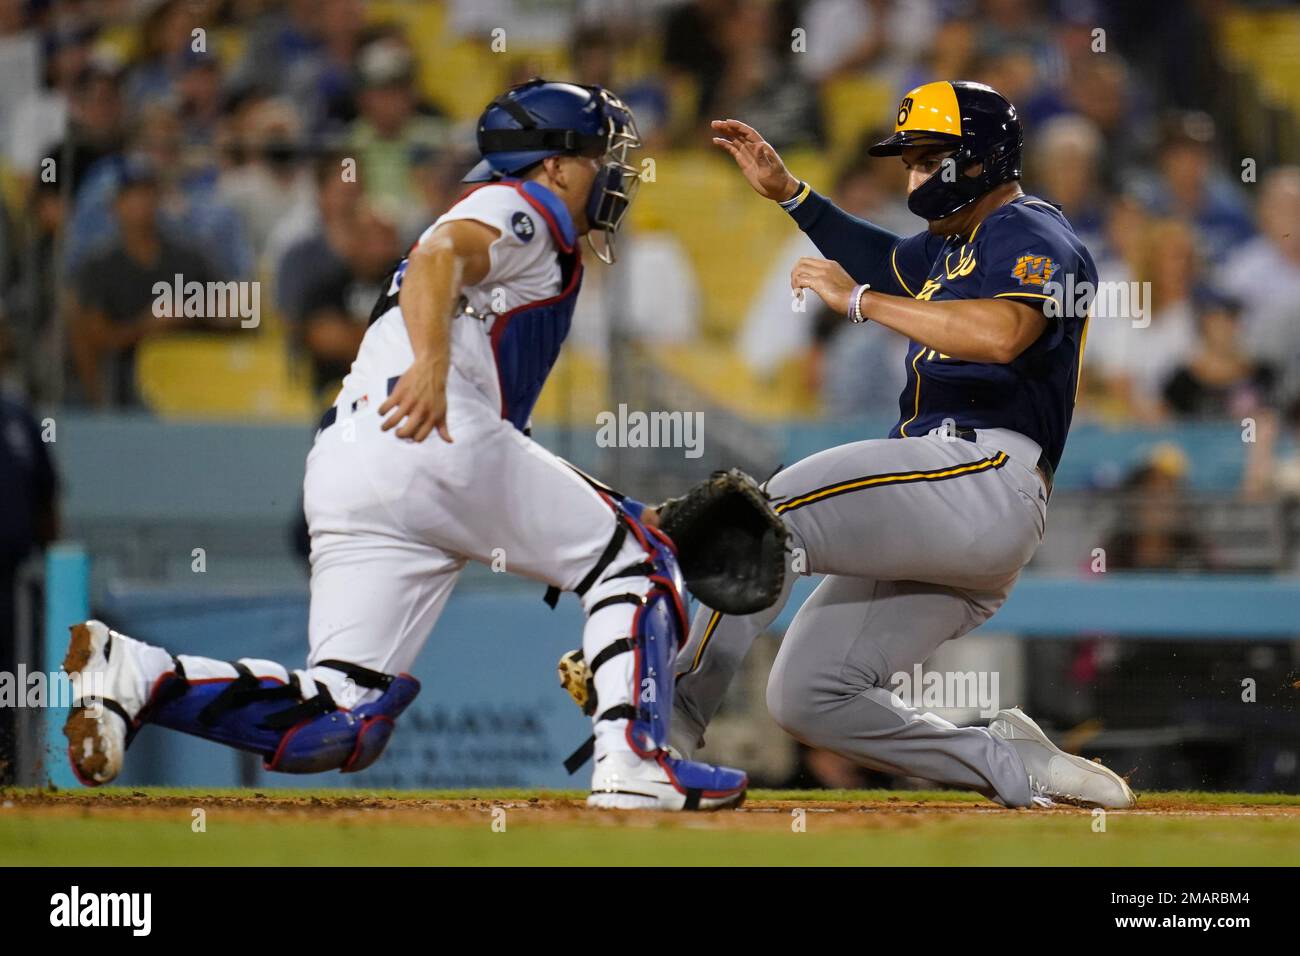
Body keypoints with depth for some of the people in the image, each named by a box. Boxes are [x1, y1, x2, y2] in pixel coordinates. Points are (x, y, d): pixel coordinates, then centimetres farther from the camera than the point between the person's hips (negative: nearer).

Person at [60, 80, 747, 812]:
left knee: (338, 721, -5)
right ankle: (633, 760, -8)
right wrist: (432, 360, -32)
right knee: (633, 555, 7)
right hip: (440, 440, -8)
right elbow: (439, 255, -14)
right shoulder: (518, 209, 10)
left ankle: (136, 673, -21)